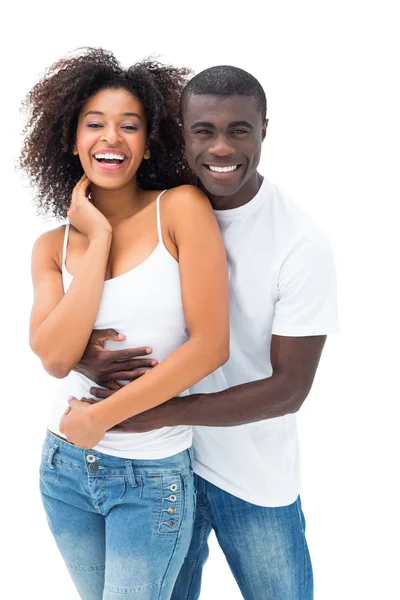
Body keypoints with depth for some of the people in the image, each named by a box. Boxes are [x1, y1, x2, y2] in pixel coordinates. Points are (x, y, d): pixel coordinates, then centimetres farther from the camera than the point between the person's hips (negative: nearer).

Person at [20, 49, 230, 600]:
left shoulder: (182, 208, -12)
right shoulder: (54, 245, 1)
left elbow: (211, 344, -18)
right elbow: (56, 357, -15)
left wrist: (103, 416, -14)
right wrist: (99, 238, -14)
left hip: (152, 476, -4)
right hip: (65, 466, 4)